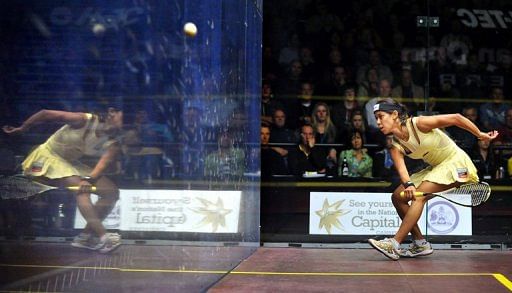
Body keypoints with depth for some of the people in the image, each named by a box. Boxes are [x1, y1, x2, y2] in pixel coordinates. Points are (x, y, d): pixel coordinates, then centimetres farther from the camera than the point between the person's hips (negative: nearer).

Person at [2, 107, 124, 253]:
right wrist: (21, 129, -7)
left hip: (70, 163, 6)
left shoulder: (112, 145, -12)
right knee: (82, 188, -30)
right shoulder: (85, 120, -23)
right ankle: (103, 236, -38)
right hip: (48, 157, -6)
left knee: (112, 191, -7)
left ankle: (86, 235, -7)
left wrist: (89, 178, -52)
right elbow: (45, 114, -16)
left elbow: (106, 161, -33)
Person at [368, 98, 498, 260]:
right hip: (436, 168, 8)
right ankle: (420, 243, 4)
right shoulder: (395, 145, -5)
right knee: (398, 197, -1)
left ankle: (395, 244, -26)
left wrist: (481, 135, -10)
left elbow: (456, 118, -17)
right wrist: (408, 185, -42)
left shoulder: (418, 123, -22)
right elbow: (401, 169, -20)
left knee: (418, 196, -25)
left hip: (456, 163, -7)